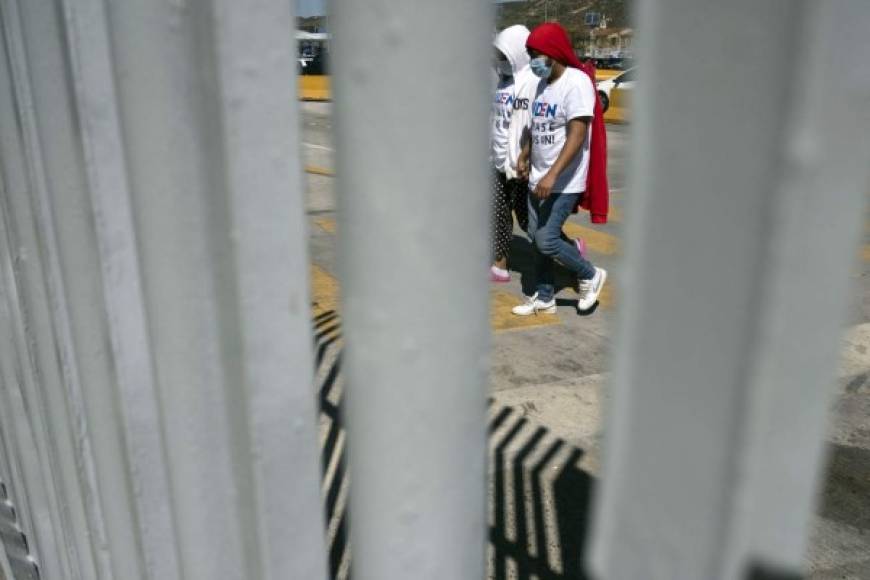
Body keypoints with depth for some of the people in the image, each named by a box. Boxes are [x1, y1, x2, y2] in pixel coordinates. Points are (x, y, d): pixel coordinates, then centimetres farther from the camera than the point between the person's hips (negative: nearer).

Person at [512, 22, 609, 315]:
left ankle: (590, 276, 15)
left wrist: (553, 175, -31)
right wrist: (524, 155, 19)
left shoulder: (576, 83, -17)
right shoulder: (543, 84, 10)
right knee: (536, 238, 11)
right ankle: (545, 298, 24)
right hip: (539, 179, 9)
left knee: (547, 240, -9)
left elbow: (577, 135, -25)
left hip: (565, 182, -8)